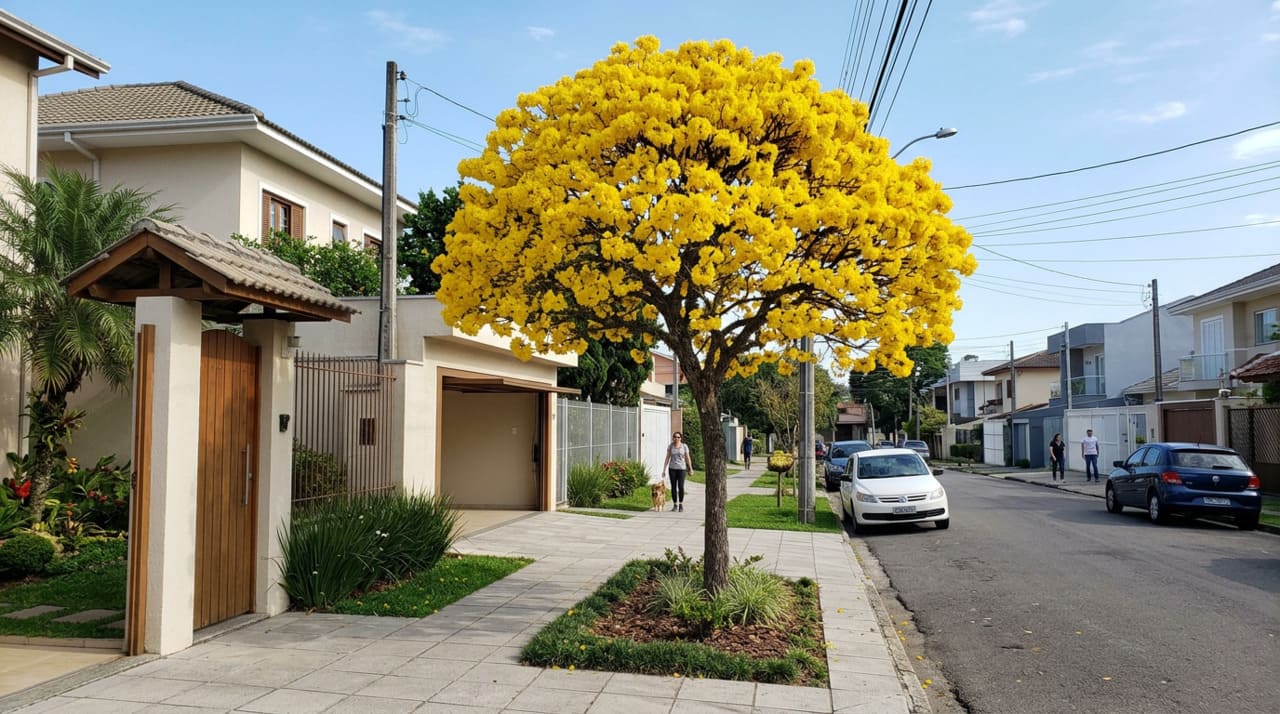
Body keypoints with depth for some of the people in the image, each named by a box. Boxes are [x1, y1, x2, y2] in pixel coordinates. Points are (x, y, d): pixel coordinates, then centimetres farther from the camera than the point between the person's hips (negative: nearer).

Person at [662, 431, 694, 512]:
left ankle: (681, 505, 3)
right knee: (673, 487, 1)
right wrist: (664, 470, 0)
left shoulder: (684, 446, 0)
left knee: (681, 487, -10)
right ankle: (675, 505, 11)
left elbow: (688, 458, 4)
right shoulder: (670, 446, 3)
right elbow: (667, 458, 4)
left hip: (681, 469, -1)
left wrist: (691, 469, 5)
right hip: (672, 469, 1)